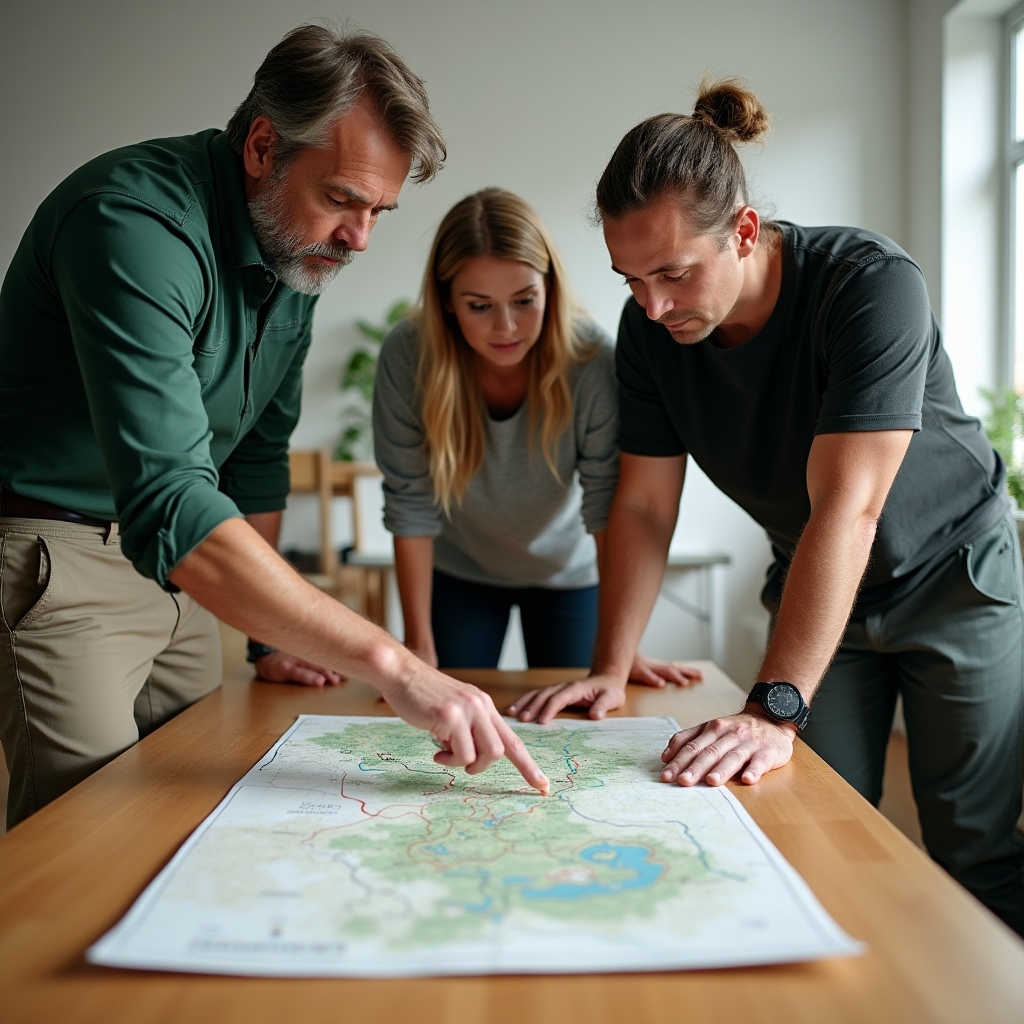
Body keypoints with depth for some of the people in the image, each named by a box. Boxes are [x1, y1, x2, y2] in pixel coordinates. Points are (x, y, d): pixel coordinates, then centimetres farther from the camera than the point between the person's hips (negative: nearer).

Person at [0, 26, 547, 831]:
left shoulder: (300, 251, 1)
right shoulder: (138, 222, -27)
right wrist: (390, 665, -42)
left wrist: (271, 636, 9)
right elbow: (167, 509, -38)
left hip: (168, 560, 8)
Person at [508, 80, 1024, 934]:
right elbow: (644, 505, -10)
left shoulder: (873, 284, -29)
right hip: (814, 589, 4)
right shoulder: (651, 328, -14)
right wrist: (610, 670, -17)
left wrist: (775, 711, -40)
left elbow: (845, 509, -36)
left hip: (953, 575, -3)